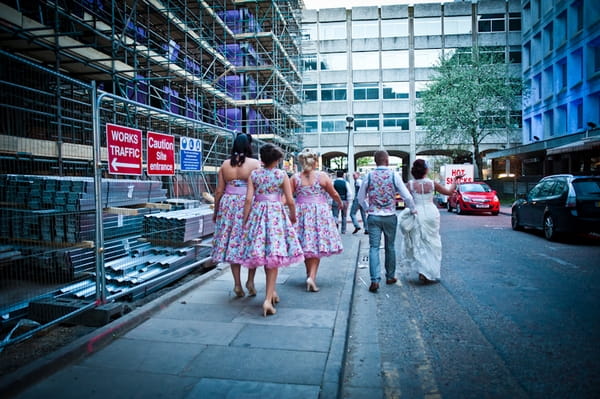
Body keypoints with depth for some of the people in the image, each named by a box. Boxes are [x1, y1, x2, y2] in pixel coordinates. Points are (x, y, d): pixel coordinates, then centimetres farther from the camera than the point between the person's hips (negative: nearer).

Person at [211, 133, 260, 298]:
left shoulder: (225, 164, 4)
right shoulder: (255, 164, -5)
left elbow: (219, 191, 5)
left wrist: (216, 211, 15)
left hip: (229, 205, 3)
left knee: (232, 242, 9)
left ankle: (237, 284, 11)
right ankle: (250, 281, 10)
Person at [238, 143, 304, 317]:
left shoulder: (254, 174, 3)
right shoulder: (282, 175, -1)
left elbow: (249, 199, -3)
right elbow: (290, 200, -3)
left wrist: (245, 221, 3)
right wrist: (293, 216, 15)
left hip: (257, 213, 2)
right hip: (276, 214, -2)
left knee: (263, 254, 13)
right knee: (273, 256, -1)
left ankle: (272, 292, 28)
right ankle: (268, 299, -8)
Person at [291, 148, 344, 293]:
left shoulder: (295, 178, 1)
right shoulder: (323, 176, -3)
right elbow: (334, 194, 8)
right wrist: (340, 203, 26)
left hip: (301, 213, 2)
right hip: (319, 213, -2)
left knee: (306, 246, 13)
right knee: (317, 247, 2)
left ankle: (309, 275, 26)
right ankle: (312, 277, -10)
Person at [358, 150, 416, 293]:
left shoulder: (369, 175, 0)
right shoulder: (394, 175, -4)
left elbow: (361, 197, 7)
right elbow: (407, 196, -3)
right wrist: (413, 209, 14)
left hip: (373, 217, 0)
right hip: (390, 217, 0)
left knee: (374, 247, 0)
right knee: (390, 247, 14)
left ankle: (375, 280, -12)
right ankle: (390, 276, 26)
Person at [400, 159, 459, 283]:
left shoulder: (410, 184, -7)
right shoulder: (432, 183, -4)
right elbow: (449, 192, 7)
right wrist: (454, 180, 22)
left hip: (417, 214, -1)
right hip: (431, 213, 1)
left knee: (418, 244, 9)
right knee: (432, 243, 12)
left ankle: (422, 271, -1)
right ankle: (431, 272, 16)